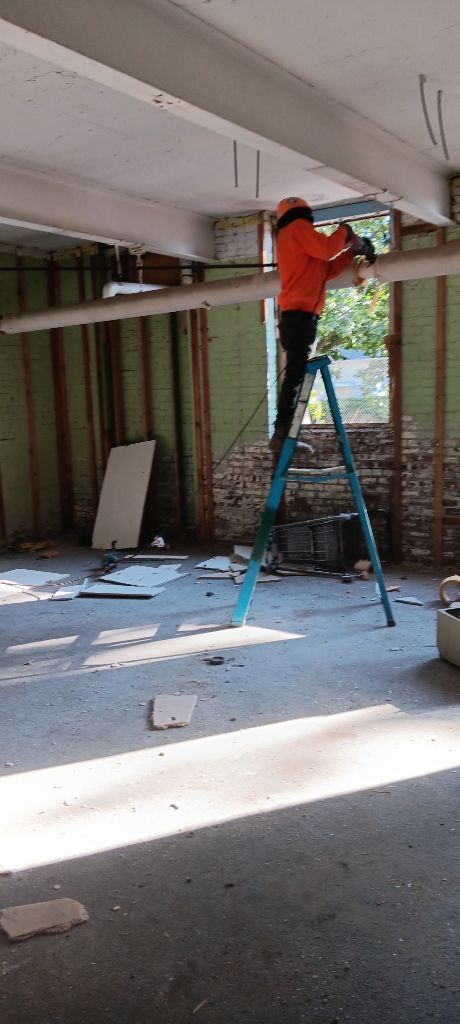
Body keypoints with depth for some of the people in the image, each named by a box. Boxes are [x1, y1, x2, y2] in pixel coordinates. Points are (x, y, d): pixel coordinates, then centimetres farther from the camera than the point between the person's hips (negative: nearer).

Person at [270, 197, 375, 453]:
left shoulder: (290, 238, 30)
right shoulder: (298, 228, 3)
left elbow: (325, 271, 26)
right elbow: (326, 249, -11)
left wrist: (352, 251, 21)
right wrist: (344, 232, 7)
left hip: (297, 316, 10)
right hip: (301, 315, -10)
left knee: (296, 375, 6)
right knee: (295, 375, -15)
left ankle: (285, 434, 4)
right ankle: (281, 434, -20)